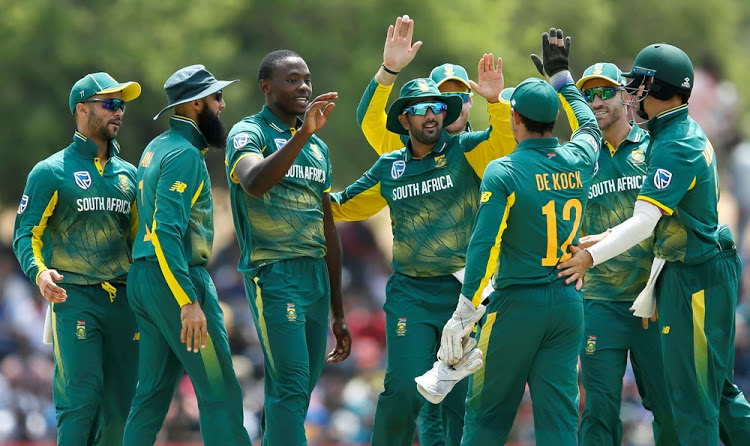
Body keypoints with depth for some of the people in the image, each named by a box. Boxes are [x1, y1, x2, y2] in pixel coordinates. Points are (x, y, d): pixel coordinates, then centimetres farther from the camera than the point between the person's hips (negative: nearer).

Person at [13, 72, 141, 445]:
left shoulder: (128, 174, 18)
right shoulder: (51, 172, 1)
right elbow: (25, 234, -2)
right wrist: (39, 272, -22)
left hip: (123, 299, 5)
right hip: (75, 298, -5)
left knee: (120, 401, 3)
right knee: (81, 397, -13)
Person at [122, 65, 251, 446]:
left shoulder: (155, 148, 16)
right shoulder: (185, 155, -14)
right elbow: (166, 231, -23)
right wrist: (189, 302, -27)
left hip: (141, 281, 10)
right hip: (176, 280, -10)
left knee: (153, 393, 9)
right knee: (220, 393, -8)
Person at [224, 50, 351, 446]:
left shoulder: (318, 147, 19)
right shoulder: (249, 133, -3)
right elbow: (254, 183, -27)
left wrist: (338, 312, 21)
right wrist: (302, 134, -36)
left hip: (317, 276, 7)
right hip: (274, 275, -7)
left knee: (296, 390, 6)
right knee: (290, 387, -16)